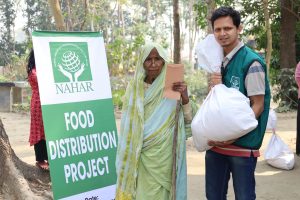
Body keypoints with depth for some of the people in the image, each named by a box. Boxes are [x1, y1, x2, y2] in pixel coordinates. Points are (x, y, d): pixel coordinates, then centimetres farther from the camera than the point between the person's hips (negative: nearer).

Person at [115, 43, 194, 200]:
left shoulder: (173, 88, -2)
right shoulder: (133, 88, 5)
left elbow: (188, 127, -3)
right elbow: (126, 127, 10)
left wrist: (185, 99, -18)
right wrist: (125, 159, 7)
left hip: (163, 156, -2)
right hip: (138, 156, 2)